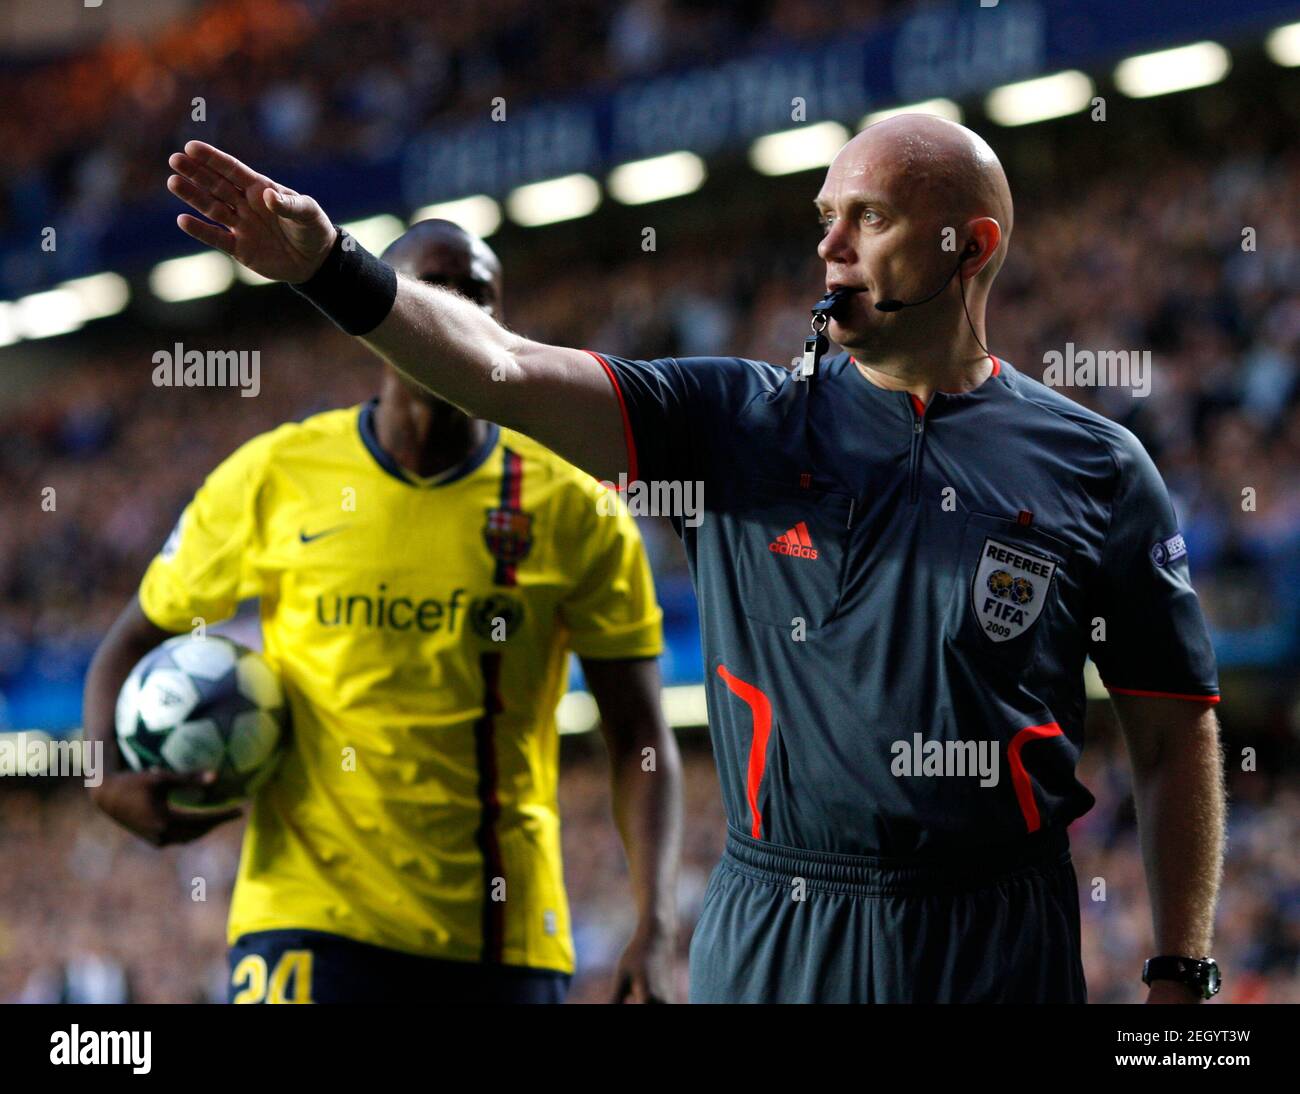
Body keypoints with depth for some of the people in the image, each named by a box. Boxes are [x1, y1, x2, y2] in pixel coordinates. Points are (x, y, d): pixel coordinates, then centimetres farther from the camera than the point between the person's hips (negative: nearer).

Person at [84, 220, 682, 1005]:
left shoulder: (575, 513, 3)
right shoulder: (273, 479, 3)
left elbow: (641, 741, 3)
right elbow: (136, 639, 14)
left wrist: (655, 934, -9)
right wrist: (111, 774, -6)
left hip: (505, 934, 2)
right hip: (309, 920, -1)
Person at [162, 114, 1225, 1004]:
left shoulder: (1096, 469, 4)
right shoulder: (741, 423, 7)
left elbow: (1175, 734, 6)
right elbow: (506, 370, -5)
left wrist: (1182, 975, 0)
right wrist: (335, 271, -20)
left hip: (1001, 951, -1)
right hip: (770, 944, 1)